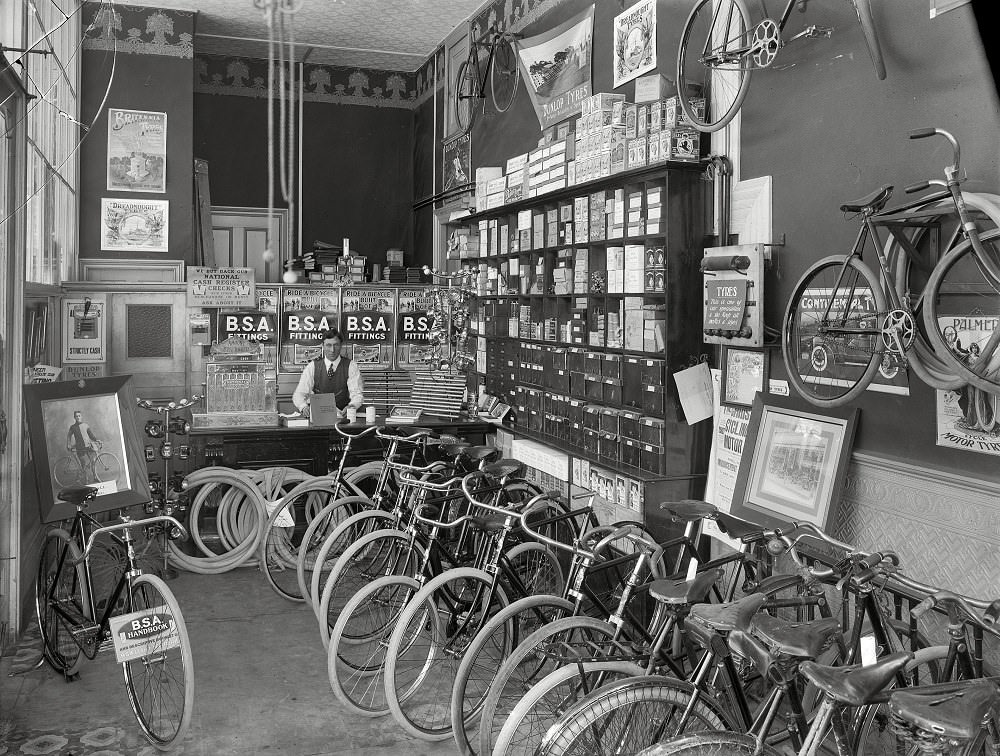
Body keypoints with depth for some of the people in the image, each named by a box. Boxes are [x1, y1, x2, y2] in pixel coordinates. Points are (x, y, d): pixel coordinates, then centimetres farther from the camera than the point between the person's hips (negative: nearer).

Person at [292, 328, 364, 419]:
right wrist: (304, 407, -26)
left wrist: (352, 406, -33)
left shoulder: (351, 366, 1)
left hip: (342, 415, -2)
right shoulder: (312, 367, 4)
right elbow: (299, 394, -3)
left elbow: (357, 394, -9)